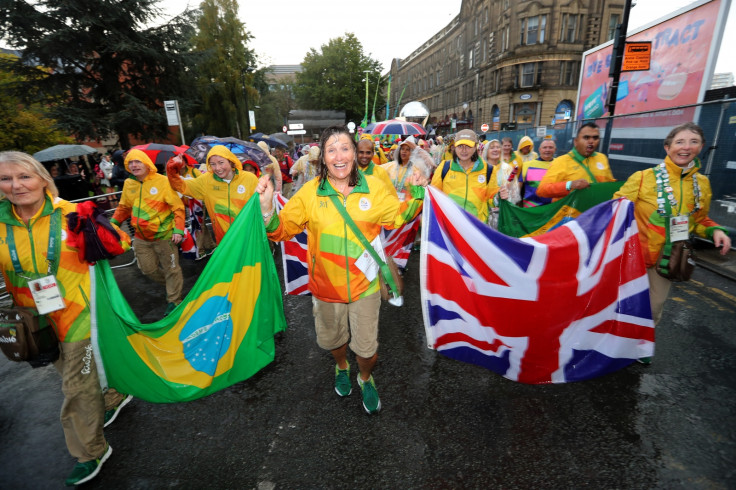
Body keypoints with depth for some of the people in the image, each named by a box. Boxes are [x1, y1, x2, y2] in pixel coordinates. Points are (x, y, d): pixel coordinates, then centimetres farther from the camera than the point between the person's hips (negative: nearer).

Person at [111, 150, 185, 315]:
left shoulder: (162, 181, -11)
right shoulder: (128, 184, 6)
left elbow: (178, 207, -12)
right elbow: (124, 208, 19)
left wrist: (178, 229, -19)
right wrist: (113, 223, 6)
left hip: (163, 235, -6)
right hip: (141, 238, 6)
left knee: (171, 269, 3)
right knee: (148, 269, 12)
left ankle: (174, 300, 18)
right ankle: (172, 286, 37)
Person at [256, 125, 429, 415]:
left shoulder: (374, 188, -7)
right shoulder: (310, 192, -9)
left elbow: (397, 217, 5)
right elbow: (283, 228, -6)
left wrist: (415, 195, -11)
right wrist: (267, 208, -24)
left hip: (364, 284, 0)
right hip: (325, 286, 1)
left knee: (367, 348, 13)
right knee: (333, 339, 26)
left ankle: (366, 379, 49)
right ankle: (342, 368, 60)